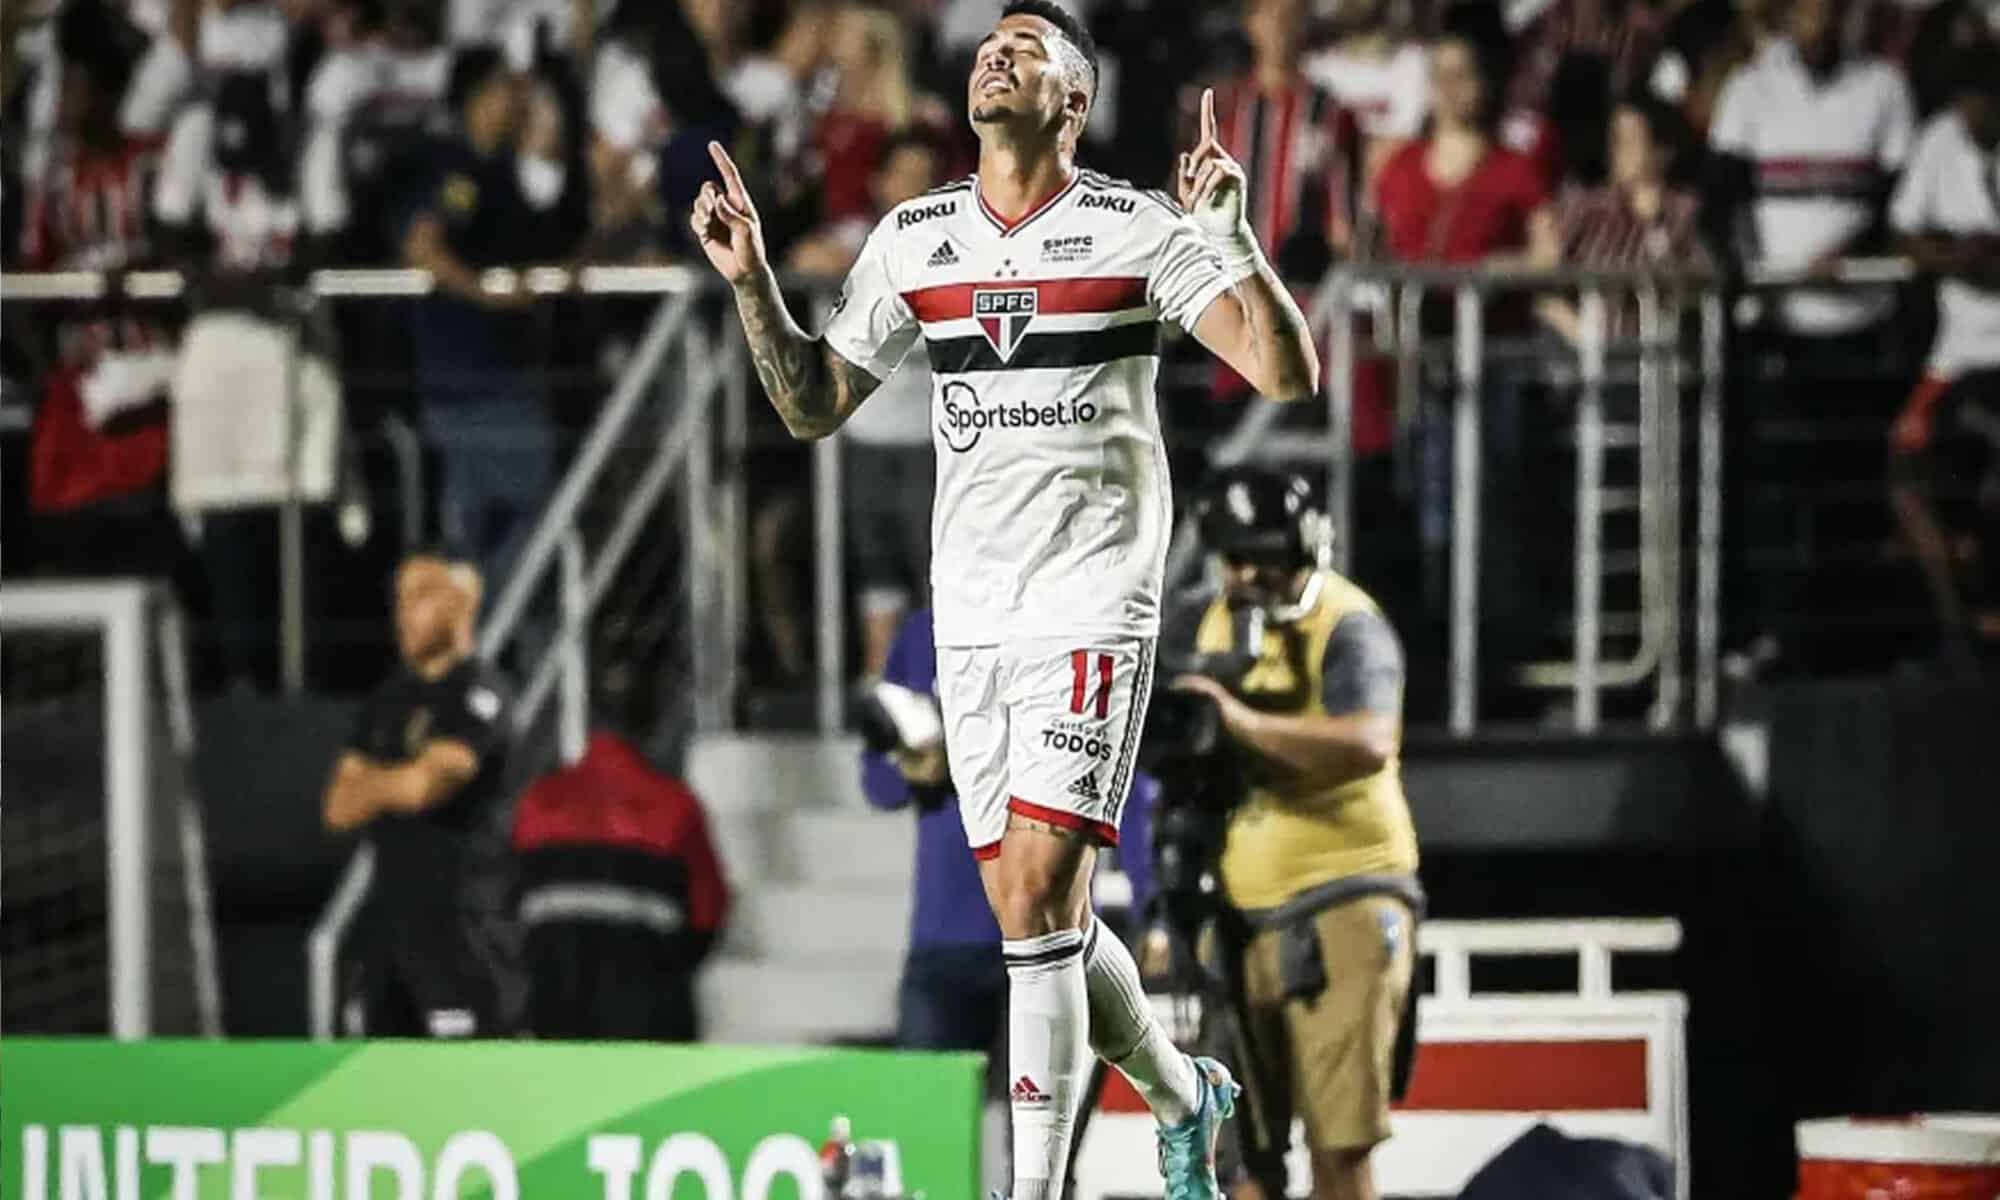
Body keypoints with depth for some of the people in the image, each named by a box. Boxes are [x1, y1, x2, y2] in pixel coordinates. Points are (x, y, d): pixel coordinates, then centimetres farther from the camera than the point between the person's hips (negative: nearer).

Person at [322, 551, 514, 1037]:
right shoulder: (392, 697, 16)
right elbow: (339, 808, 12)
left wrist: (373, 783, -1)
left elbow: (428, 783, -21)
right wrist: (396, 784, -6)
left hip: (452, 911, -8)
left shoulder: (478, 693, -8)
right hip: (388, 905, 8)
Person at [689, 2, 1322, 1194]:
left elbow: (1289, 373, -11)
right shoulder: (914, 238, 10)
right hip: (973, 608, 5)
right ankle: (1185, 1097, 32)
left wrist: (1231, 235, -23)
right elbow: (814, 406, 17)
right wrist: (752, 281, 4)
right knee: (1039, 921, 8)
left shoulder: (1137, 229, -4)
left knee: (1037, 896, -16)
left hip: (1095, 601, -5)